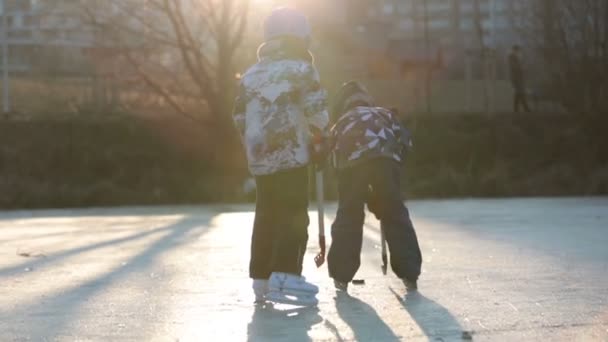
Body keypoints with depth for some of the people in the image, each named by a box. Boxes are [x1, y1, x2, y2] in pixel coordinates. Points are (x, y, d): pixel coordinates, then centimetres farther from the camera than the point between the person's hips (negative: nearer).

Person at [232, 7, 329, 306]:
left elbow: (240, 117, 15)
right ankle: (284, 278, -18)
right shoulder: (300, 69, -5)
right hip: (291, 156, -6)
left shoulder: (251, 74, 13)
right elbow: (316, 110, -11)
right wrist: (318, 135, 8)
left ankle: (261, 281, 17)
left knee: (266, 217, 14)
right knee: (294, 218, -7)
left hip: (260, 160, 6)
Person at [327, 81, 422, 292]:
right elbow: (403, 138, 16)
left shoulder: (340, 124, 37)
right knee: (395, 214, 11)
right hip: (384, 156, 0)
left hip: (351, 162, 0)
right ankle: (409, 274, 10)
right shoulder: (384, 114, 35)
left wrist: (369, 197, 37)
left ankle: (341, 276, 14)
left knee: (348, 215, 14)